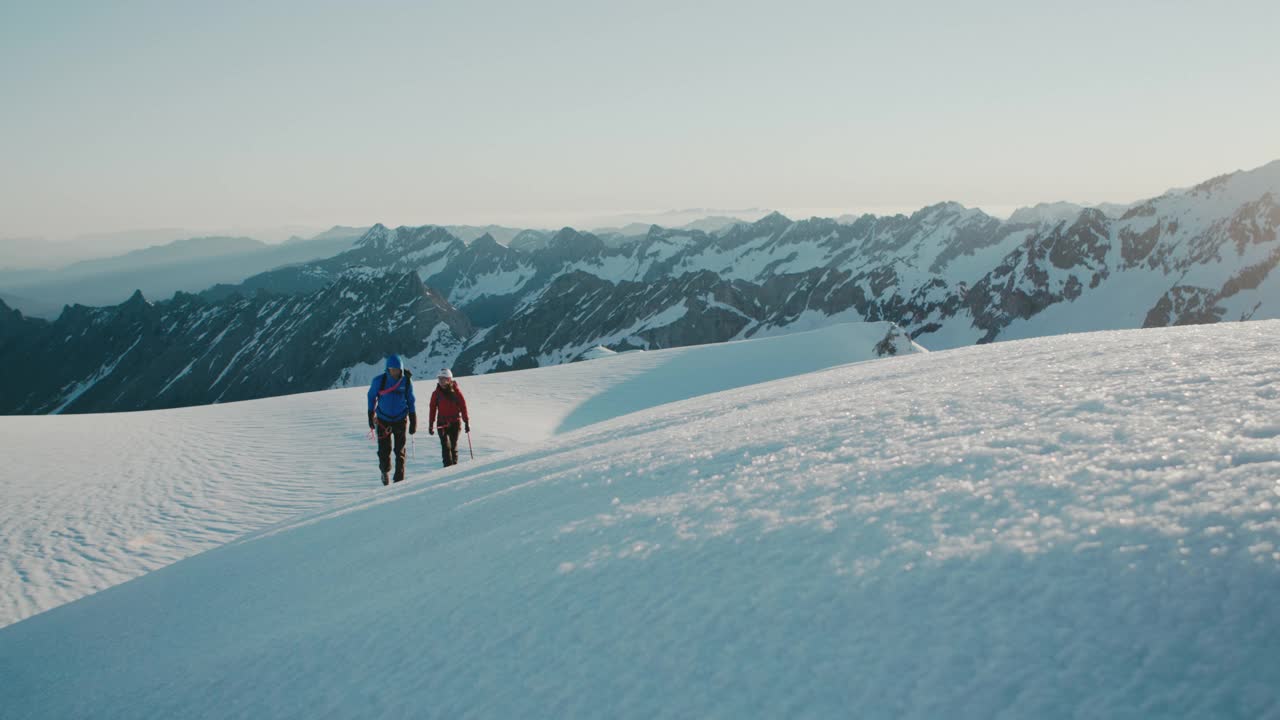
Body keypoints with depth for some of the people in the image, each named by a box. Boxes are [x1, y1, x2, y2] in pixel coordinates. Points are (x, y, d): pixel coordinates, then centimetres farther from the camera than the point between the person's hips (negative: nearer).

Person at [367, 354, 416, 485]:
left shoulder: (407, 381, -7)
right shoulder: (379, 381, -9)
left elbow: (410, 401, 4)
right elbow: (371, 396, 6)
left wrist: (413, 421, 3)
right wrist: (371, 416, 6)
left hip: (400, 420, 0)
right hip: (383, 420, 0)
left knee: (400, 451, -1)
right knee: (384, 450, 1)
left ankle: (399, 479, 6)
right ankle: (385, 471, 28)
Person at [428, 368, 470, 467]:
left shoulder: (456, 391, -3)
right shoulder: (436, 393, 3)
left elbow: (463, 406, 1)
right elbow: (432, 409, 8)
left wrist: (467, 422, -1)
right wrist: (431, 425, 8)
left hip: (455, 423, -1)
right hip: (442, 424, 1)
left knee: (453, 446, 5)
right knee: (446, 446, -9)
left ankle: (454, 465, 18)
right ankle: (448, 466, -9)